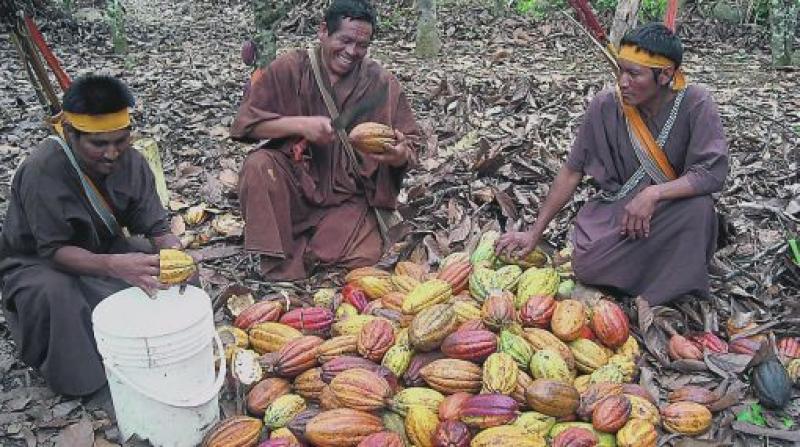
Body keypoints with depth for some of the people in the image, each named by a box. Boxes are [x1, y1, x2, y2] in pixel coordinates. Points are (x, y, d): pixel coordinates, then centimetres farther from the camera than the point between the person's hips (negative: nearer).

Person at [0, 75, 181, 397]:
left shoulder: (130, 162, -14)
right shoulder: (42, 172, -31)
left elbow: (155, 228, -14)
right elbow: (54, 251, -32)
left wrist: (172, 249, -38)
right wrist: (113, 265, -50)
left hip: (104, 249, 5)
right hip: (37, 263, -4)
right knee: (54, 295, -37)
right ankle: (81, 376, -12)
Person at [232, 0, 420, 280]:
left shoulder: (382, 84, -3)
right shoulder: (289, 69, -5)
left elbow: (408, 148, 0)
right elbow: (245, 122, -9)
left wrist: (399, 155, -25)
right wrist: (300, 124, -23)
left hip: (349, 196, 1)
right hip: (295, 182, 0)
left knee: (363, 257, -21)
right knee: (259, 166, -29)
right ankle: (277, 262, -16)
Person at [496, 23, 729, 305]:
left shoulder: (695, 105, -17)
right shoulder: (606, 105, -13)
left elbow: (713, 172, -21)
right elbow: (571, 172, -6)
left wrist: (654, 193, -36)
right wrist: (535, 233, -6)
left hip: (671, 211, 0)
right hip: (615, 208, 1)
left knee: (698, 208, -34)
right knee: (587, 266, -26)